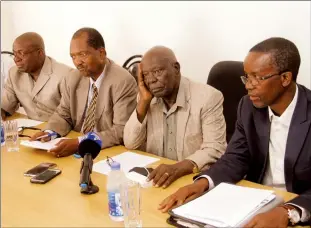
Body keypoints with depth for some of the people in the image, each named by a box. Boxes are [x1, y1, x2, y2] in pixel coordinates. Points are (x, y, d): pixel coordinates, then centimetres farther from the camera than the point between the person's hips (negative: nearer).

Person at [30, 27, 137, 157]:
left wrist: (79, 143, -28)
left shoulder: (123, 82, -16)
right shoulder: (72, 80, 3)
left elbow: (122, 131, -19)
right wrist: (49, 133, -8)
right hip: (74, 149, 5)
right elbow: (63, 114, 13)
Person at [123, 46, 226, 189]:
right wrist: (144, 101, -10)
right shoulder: (147, 98, 3)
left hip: (195, 180, -3)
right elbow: (130, 144, -1)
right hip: (156, 177, 4)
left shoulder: (208, 97, -13)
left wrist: (178, 168, -32)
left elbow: (216, 150, -18)